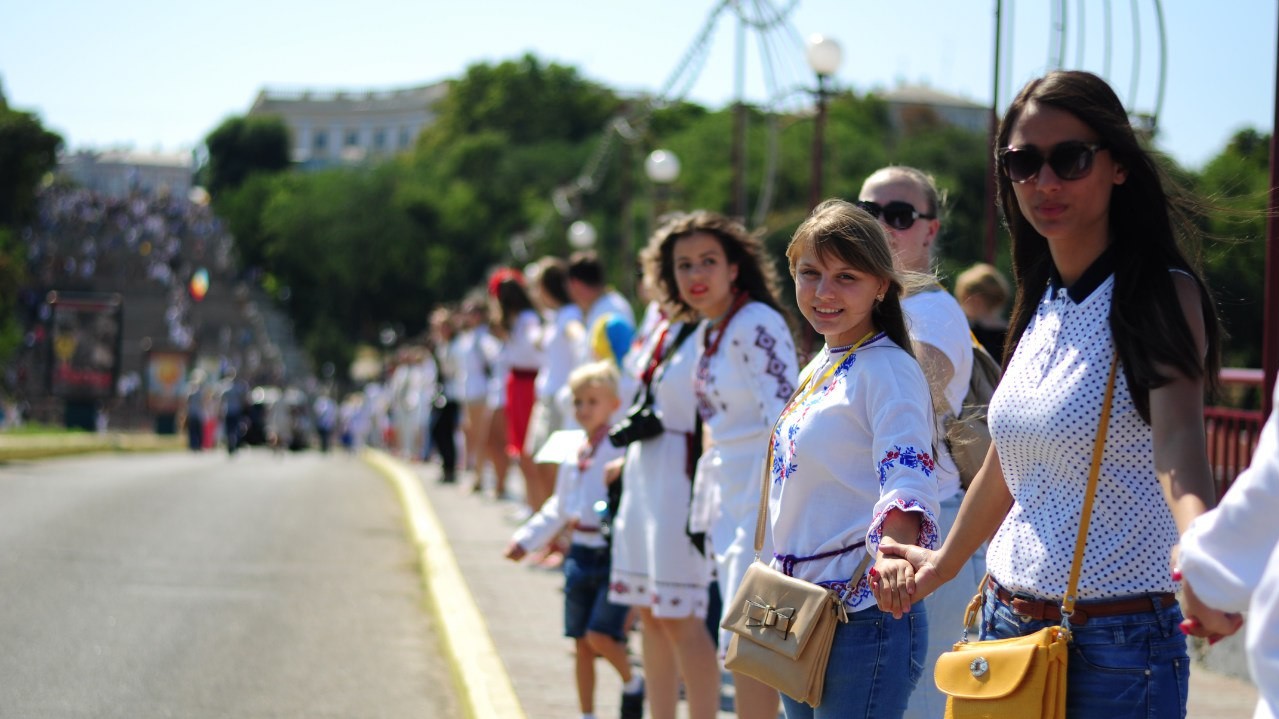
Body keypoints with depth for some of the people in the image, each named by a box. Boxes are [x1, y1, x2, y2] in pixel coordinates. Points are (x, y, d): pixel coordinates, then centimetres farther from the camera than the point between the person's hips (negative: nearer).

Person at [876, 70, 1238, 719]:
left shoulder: (1162, 296, -10)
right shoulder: (1042, 305, 10)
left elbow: (1177, 439, -27)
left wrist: (1198, 551, -46)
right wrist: (944, 562, 34)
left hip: (1116, 647, -6)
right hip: (1008, 625, 7)